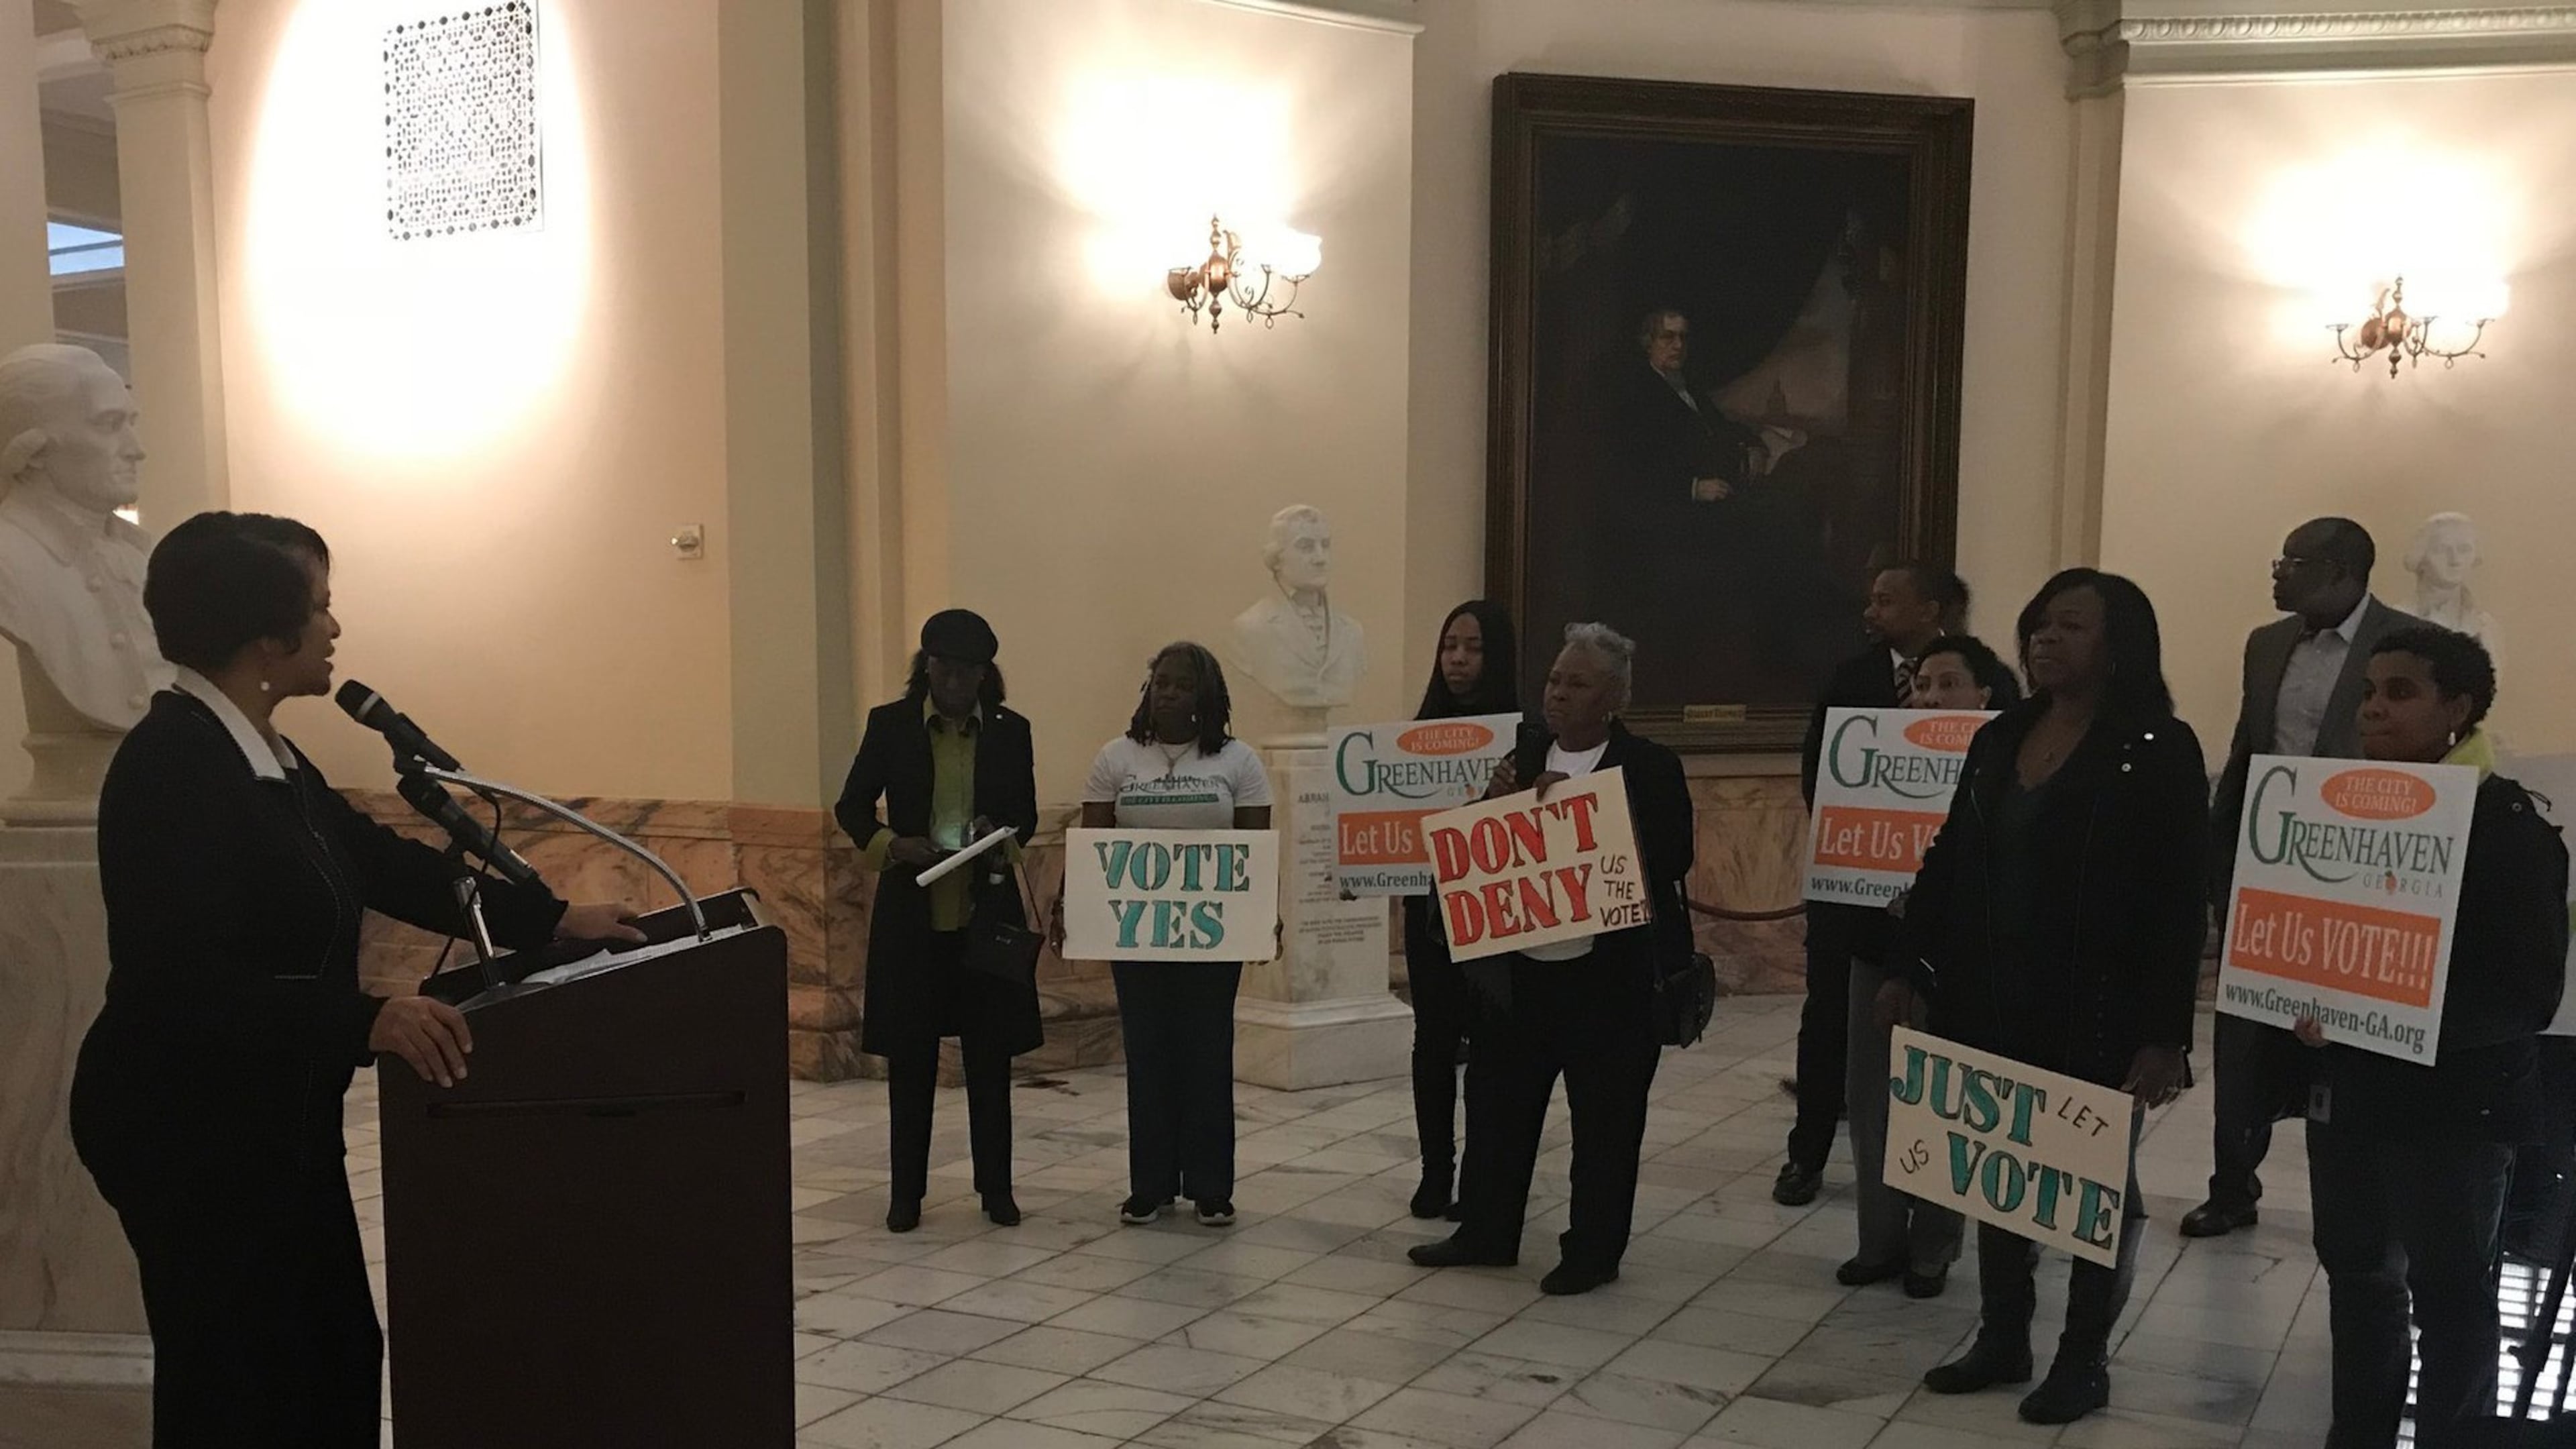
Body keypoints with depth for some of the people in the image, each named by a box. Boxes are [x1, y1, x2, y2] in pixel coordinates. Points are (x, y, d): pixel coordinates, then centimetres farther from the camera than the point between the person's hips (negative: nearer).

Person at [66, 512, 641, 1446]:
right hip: (186, 1127, -9)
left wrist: (549, 921, 9)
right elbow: (180, 980, -29)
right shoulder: (170, 763, -22)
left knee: (335, 1359, 16)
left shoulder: (266, 755, 7)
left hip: (271, 1118, 9)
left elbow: (382, 864, 12)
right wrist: (366, 1020, -38)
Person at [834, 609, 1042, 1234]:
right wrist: (894, 844, -14)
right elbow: (852, 807, 5)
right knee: (910, 1057, 5)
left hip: (987, 910, 1)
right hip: (911, 912, -1)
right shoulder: (890, 725, 0)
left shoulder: (1011, 731, 3)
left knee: (991, 1055, 6)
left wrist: (1003, 843, -11)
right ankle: (906, 1192, 16)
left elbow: (1027, 814, 11)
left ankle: (996, 1188, 18)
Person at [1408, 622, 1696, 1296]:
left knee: (1605, 1117, 5)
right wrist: (1498, 803, -10)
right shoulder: (1523, 756, 8)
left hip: (1611, 974, -5)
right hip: (1520, 968, 5)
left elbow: (1669, 860, -16)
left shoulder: (1650, 767, -6)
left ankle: (1594, 1252, 19)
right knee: (1497, 1102, 13)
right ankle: (1487, 1232, 29)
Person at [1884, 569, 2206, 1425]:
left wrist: (2164, 1034, -18)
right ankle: (2002, 1339, 28)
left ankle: (2085, 1357, 22)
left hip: (2098, 1011, -6)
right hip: (1991, 1002, 6)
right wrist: (1910, 970, 9)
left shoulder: (2157, 752, -10)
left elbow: (2178, 902, -14)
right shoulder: (1999, 738, 8)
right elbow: (1949, 863, 12)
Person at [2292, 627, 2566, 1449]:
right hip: (2347, 1086, 6)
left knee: (2448, 1289, 7)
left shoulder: (2510, 826, -12)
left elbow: (2530, 991, -17)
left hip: (2453, 1099, -6)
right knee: (2355, 1269, 17)